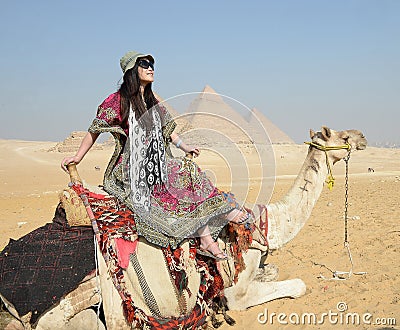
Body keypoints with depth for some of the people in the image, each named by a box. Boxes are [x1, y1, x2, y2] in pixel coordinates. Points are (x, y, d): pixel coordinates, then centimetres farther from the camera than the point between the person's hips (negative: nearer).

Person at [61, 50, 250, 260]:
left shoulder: (151, 102, 15)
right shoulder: (118, 100, -6)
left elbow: (166, 128, 25)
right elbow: (95, 130, -3)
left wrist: (185, 147, 16)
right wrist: (77, 157, -7)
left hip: (155, 165, 7)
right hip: (131, 172, -7)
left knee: (189, 169, -14)